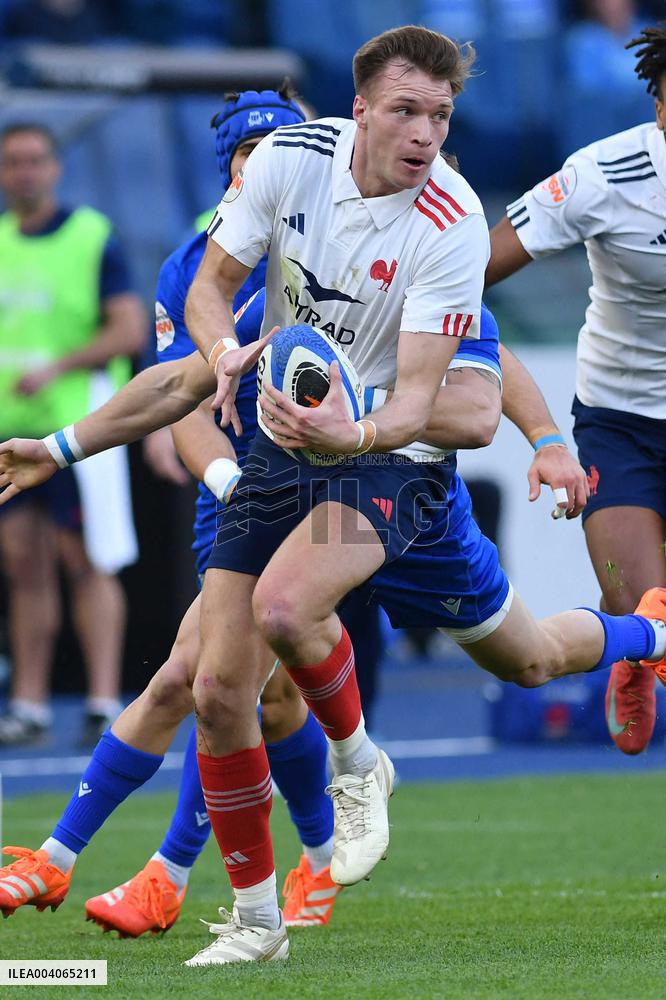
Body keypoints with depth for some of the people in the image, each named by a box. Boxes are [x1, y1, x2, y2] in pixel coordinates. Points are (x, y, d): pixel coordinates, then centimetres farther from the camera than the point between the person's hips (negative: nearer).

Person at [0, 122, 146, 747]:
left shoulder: (93, 238, -4)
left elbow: (131, 330, -11)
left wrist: (54, 368, -19)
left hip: (77, 422, -5)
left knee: (87, 564, -5)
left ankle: (104, 704, -4)